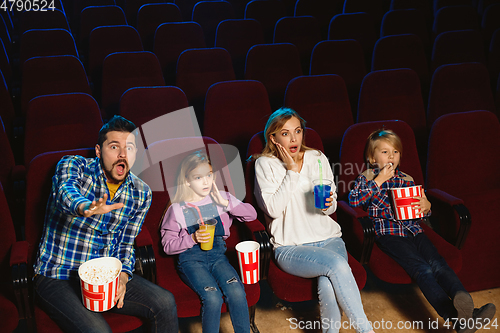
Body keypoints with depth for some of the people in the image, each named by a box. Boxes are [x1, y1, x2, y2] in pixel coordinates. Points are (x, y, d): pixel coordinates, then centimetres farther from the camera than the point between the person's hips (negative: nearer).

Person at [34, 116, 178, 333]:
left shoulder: (141, 194, 1)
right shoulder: (72, 165, -10)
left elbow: (126, 244, 8)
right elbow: (67, 191, -34)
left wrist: (122, 275, -12)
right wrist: (85, 207, -58)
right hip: (58, 278, -4)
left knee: (165, 303, -12)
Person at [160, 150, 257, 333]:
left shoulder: (221, 198, 9)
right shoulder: (177, 209, 1)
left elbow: (251, 214, 4)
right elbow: (168, 245, 1)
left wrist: (226, 203, -8)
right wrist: (193, 238, -15)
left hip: (218, 254, 3)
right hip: (191, 258, -2)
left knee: (237, 292, -25)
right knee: (213, 298, -28)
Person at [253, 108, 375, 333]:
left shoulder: (317, 158, 11)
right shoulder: (265, 164, 0)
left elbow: (331, 208, 15)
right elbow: (274, 209, -12)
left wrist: (328, 203, -10)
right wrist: (292, 171, -11)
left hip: (328, 238, 3)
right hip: (290, 247, -3)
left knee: (328, 287, -30)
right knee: (337, 264, -31)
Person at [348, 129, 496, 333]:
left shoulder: (406, 180, 24)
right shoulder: (366, 179, 11)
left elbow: (419, 211, 29)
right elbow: (353, 200, -8)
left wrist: (426, 206, 3)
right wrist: (379, 181, -8)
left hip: (413, 229, 5)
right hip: (388, 233, -5)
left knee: (437, 263, -23)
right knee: (421, 268, -28)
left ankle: (462, 299, -44)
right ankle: (454, 314, -46)